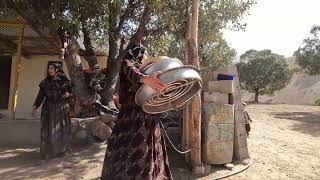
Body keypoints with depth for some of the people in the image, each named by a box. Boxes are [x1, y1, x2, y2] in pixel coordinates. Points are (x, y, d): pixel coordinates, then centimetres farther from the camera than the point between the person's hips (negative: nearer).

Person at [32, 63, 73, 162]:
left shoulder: (64, 81, 0)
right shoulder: (45, 82, 5)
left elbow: (70, 92, 4)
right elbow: (41, 95, 3)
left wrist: (68, 95, -18)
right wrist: (35, 106, -7)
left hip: (61, 109, -1)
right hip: (48, 109, 1)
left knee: (62, 129, 6)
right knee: (47, 130, 0)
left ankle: (63, 149, 23)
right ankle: (46, 154, 7)